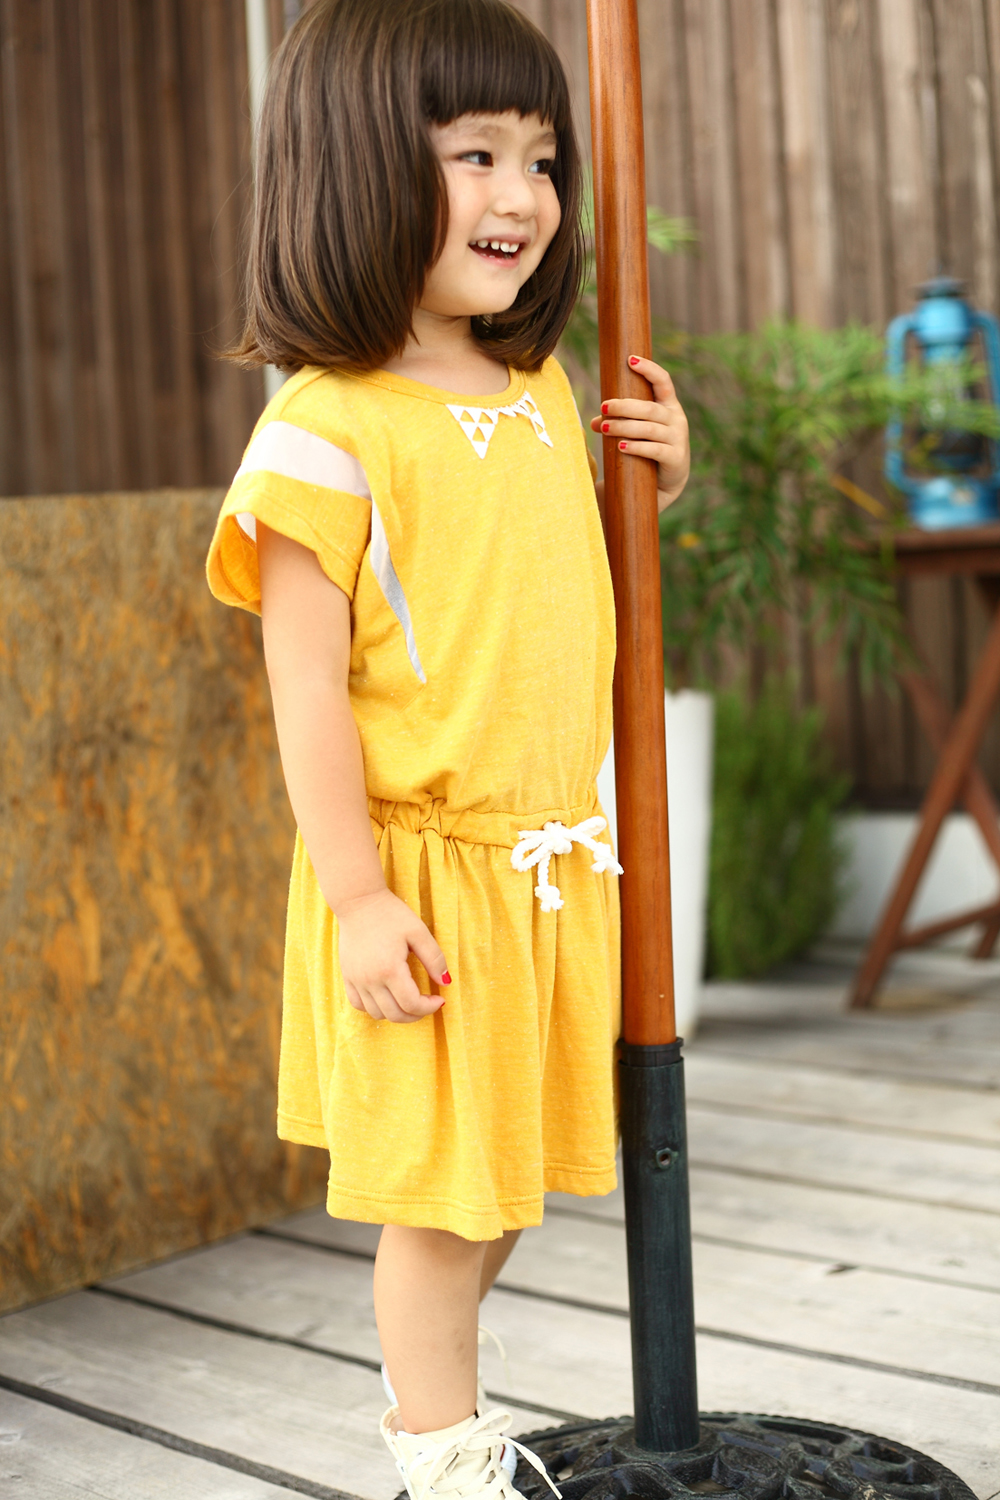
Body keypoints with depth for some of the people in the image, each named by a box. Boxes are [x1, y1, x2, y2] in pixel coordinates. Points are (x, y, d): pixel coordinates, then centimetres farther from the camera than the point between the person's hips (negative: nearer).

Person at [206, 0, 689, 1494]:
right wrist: (355, 896, -18)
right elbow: (308, 683, -16)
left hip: (555, 866, 7)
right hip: (421, 870, -7)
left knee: (507, 1177, 18)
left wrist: (650, 487, 5)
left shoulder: (543, 394, 8)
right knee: (440, 1196, 5)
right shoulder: (327, 429, -15)